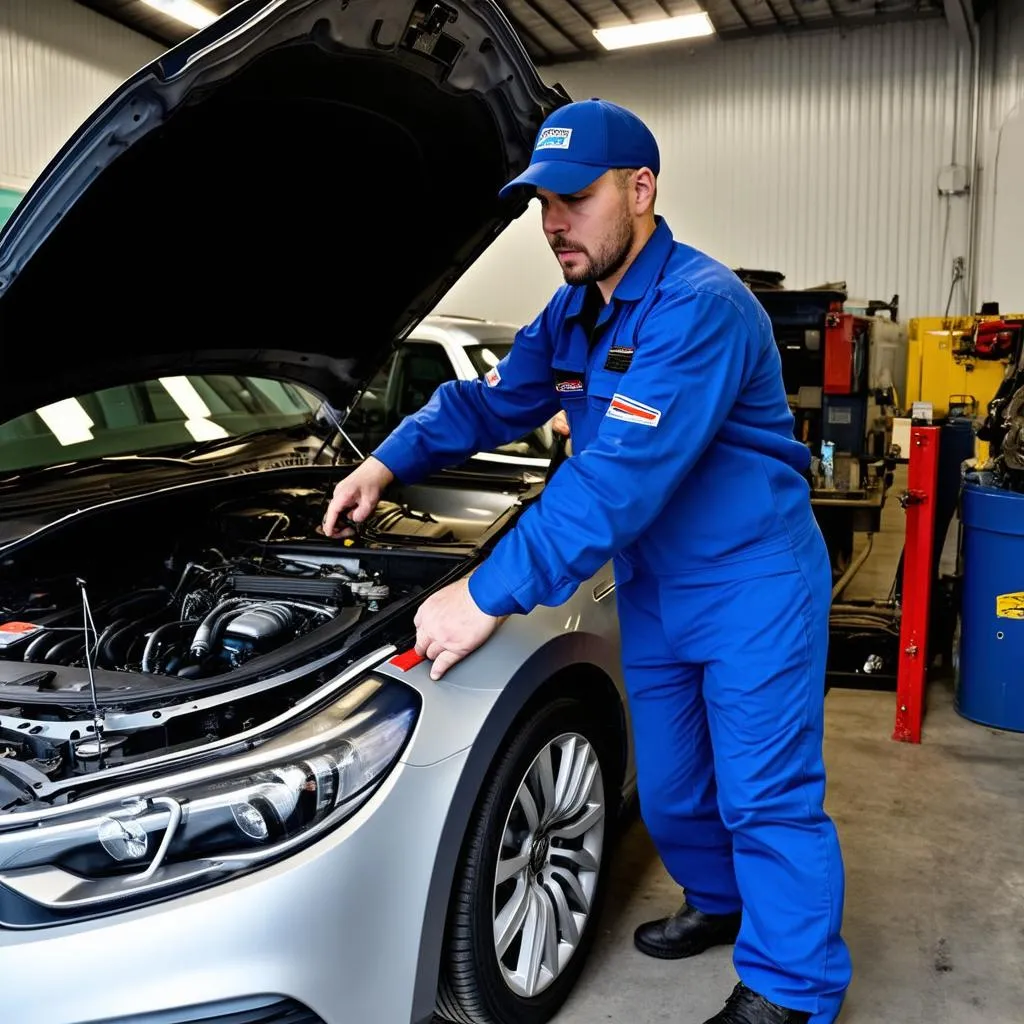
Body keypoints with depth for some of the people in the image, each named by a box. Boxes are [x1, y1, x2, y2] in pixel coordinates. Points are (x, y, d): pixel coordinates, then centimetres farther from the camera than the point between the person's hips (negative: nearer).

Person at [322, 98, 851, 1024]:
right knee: (669, 789, 19)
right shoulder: (573, 315, 5)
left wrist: (489, 596, -34)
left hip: (753, 583, -8)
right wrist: (388, 462, -2)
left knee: (767, 796, 2)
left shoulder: (700, 307, -25)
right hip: (654, 590, 8)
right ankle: (720, 904, 44)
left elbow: (618, 479, -33)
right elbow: (488, 402, 13)